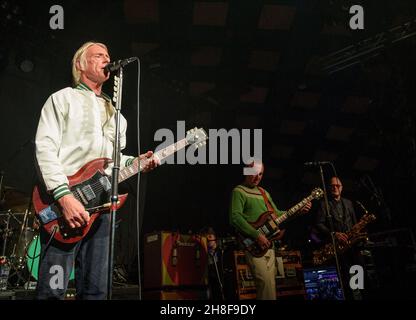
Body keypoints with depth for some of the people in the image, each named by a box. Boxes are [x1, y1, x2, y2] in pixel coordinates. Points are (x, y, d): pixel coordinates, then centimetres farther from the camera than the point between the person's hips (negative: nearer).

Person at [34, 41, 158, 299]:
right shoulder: (63, 98, 5)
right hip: (64, 201, -5)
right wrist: (64, 196, -20)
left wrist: (135, 162, 5)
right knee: (53, 290, -7)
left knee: (96, 290, 6)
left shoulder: (115, 113, 25)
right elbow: (46, 148, -8)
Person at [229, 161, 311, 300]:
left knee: (270, 282, 8)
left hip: (268, 243, 8)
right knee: (266, 282, -19)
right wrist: (257, 235, -22)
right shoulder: (239, 192, -4)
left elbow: (276, 214, 26)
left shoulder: (264, 193, 20)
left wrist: (298, 210, 14)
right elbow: (235, 217, -17)